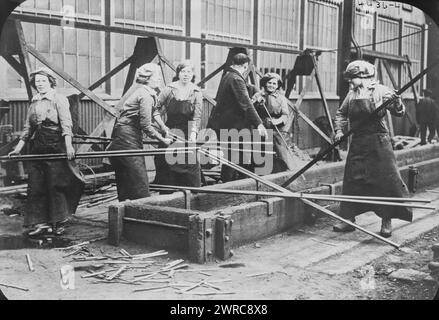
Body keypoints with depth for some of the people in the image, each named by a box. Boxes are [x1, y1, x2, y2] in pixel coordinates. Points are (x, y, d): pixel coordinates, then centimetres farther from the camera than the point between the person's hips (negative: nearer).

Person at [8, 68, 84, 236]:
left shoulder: (59, 99, -2)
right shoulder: (34, 102, 17)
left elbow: (66, 123, -12)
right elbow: (28, 127, 20)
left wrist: (68, 145, -23)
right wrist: (18, 148, 15)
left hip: (56, 145, -6)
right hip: (37, 146, 6)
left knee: (55, 185, -2)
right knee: (35, 186, 2)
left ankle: (58, 223, 10)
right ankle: (39, 222, 8)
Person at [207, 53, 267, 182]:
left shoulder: (227, 76, 12)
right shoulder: (236, 79, -18)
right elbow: (246, 104, -25)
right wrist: (258, 124, -27)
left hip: (221, 122, 10)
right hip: (229, 126, -10)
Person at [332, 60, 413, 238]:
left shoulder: (380, 91, -7)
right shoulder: (351, 95, 8)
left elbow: (400, 113, -8)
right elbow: (341, 113, 20)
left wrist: (396, 102, -28)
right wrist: (339, 130, 6)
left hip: (378, 143, -5)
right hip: (357, 143, 5)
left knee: (386, 179, -5)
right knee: (352, 180, 7)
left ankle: (387, 221, 8)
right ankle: (348, 218, 18)